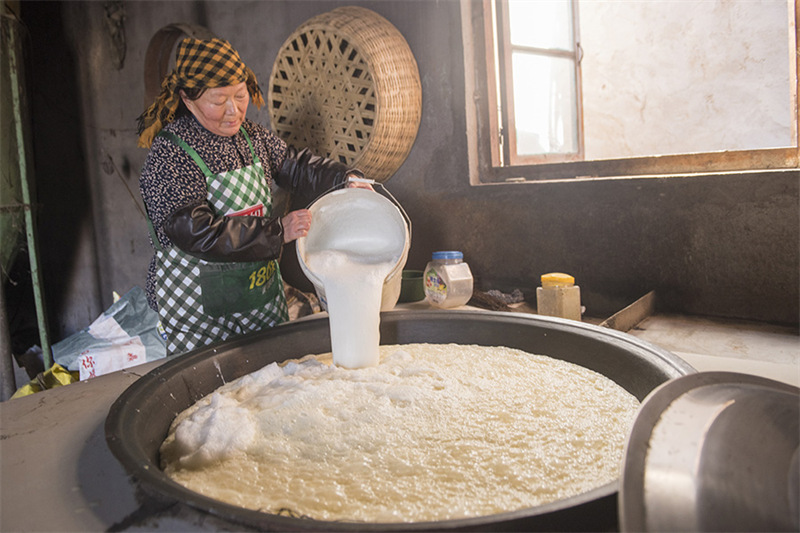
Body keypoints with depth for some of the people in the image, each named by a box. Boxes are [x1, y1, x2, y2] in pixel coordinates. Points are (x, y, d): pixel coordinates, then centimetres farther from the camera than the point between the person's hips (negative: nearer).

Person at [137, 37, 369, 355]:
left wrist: (345, 179, -4)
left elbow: (294, 165, 15)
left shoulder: (250, 135, 3)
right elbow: (195, 232, -27)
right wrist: (277, 231, -27)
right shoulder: (170, 155, -18)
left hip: (261, 292, 7)